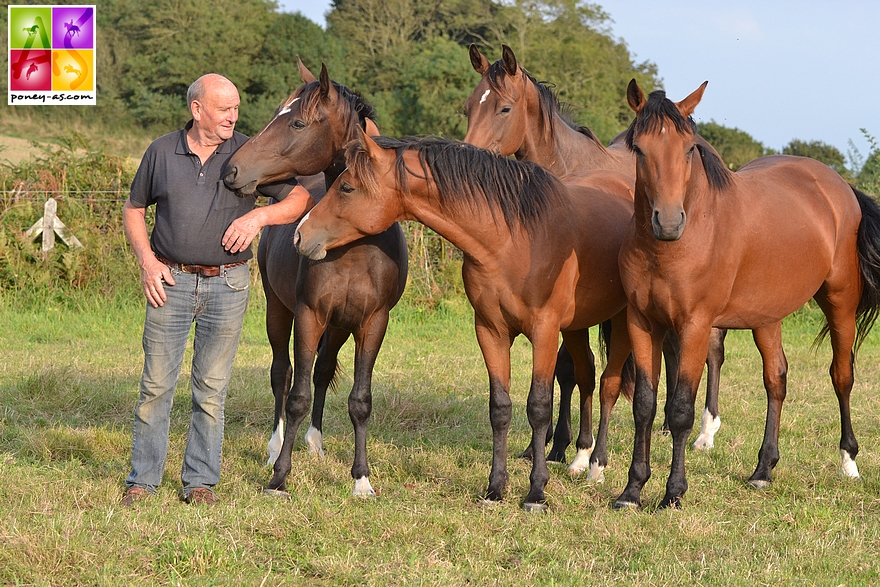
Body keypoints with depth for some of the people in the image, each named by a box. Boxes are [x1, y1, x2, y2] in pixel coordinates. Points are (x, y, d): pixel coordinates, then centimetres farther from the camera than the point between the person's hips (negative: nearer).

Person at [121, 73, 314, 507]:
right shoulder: (162, 153, 2)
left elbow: (300, 199, 3)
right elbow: (133, 209, 12)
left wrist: (260, 215, -15)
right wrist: (147, 261, -2)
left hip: (228, 284, 0)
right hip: (171, 280, 0)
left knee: (211, 389, 5)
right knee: (156, 384, 1)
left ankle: (201, 480, 14)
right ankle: (142, 480, 10)